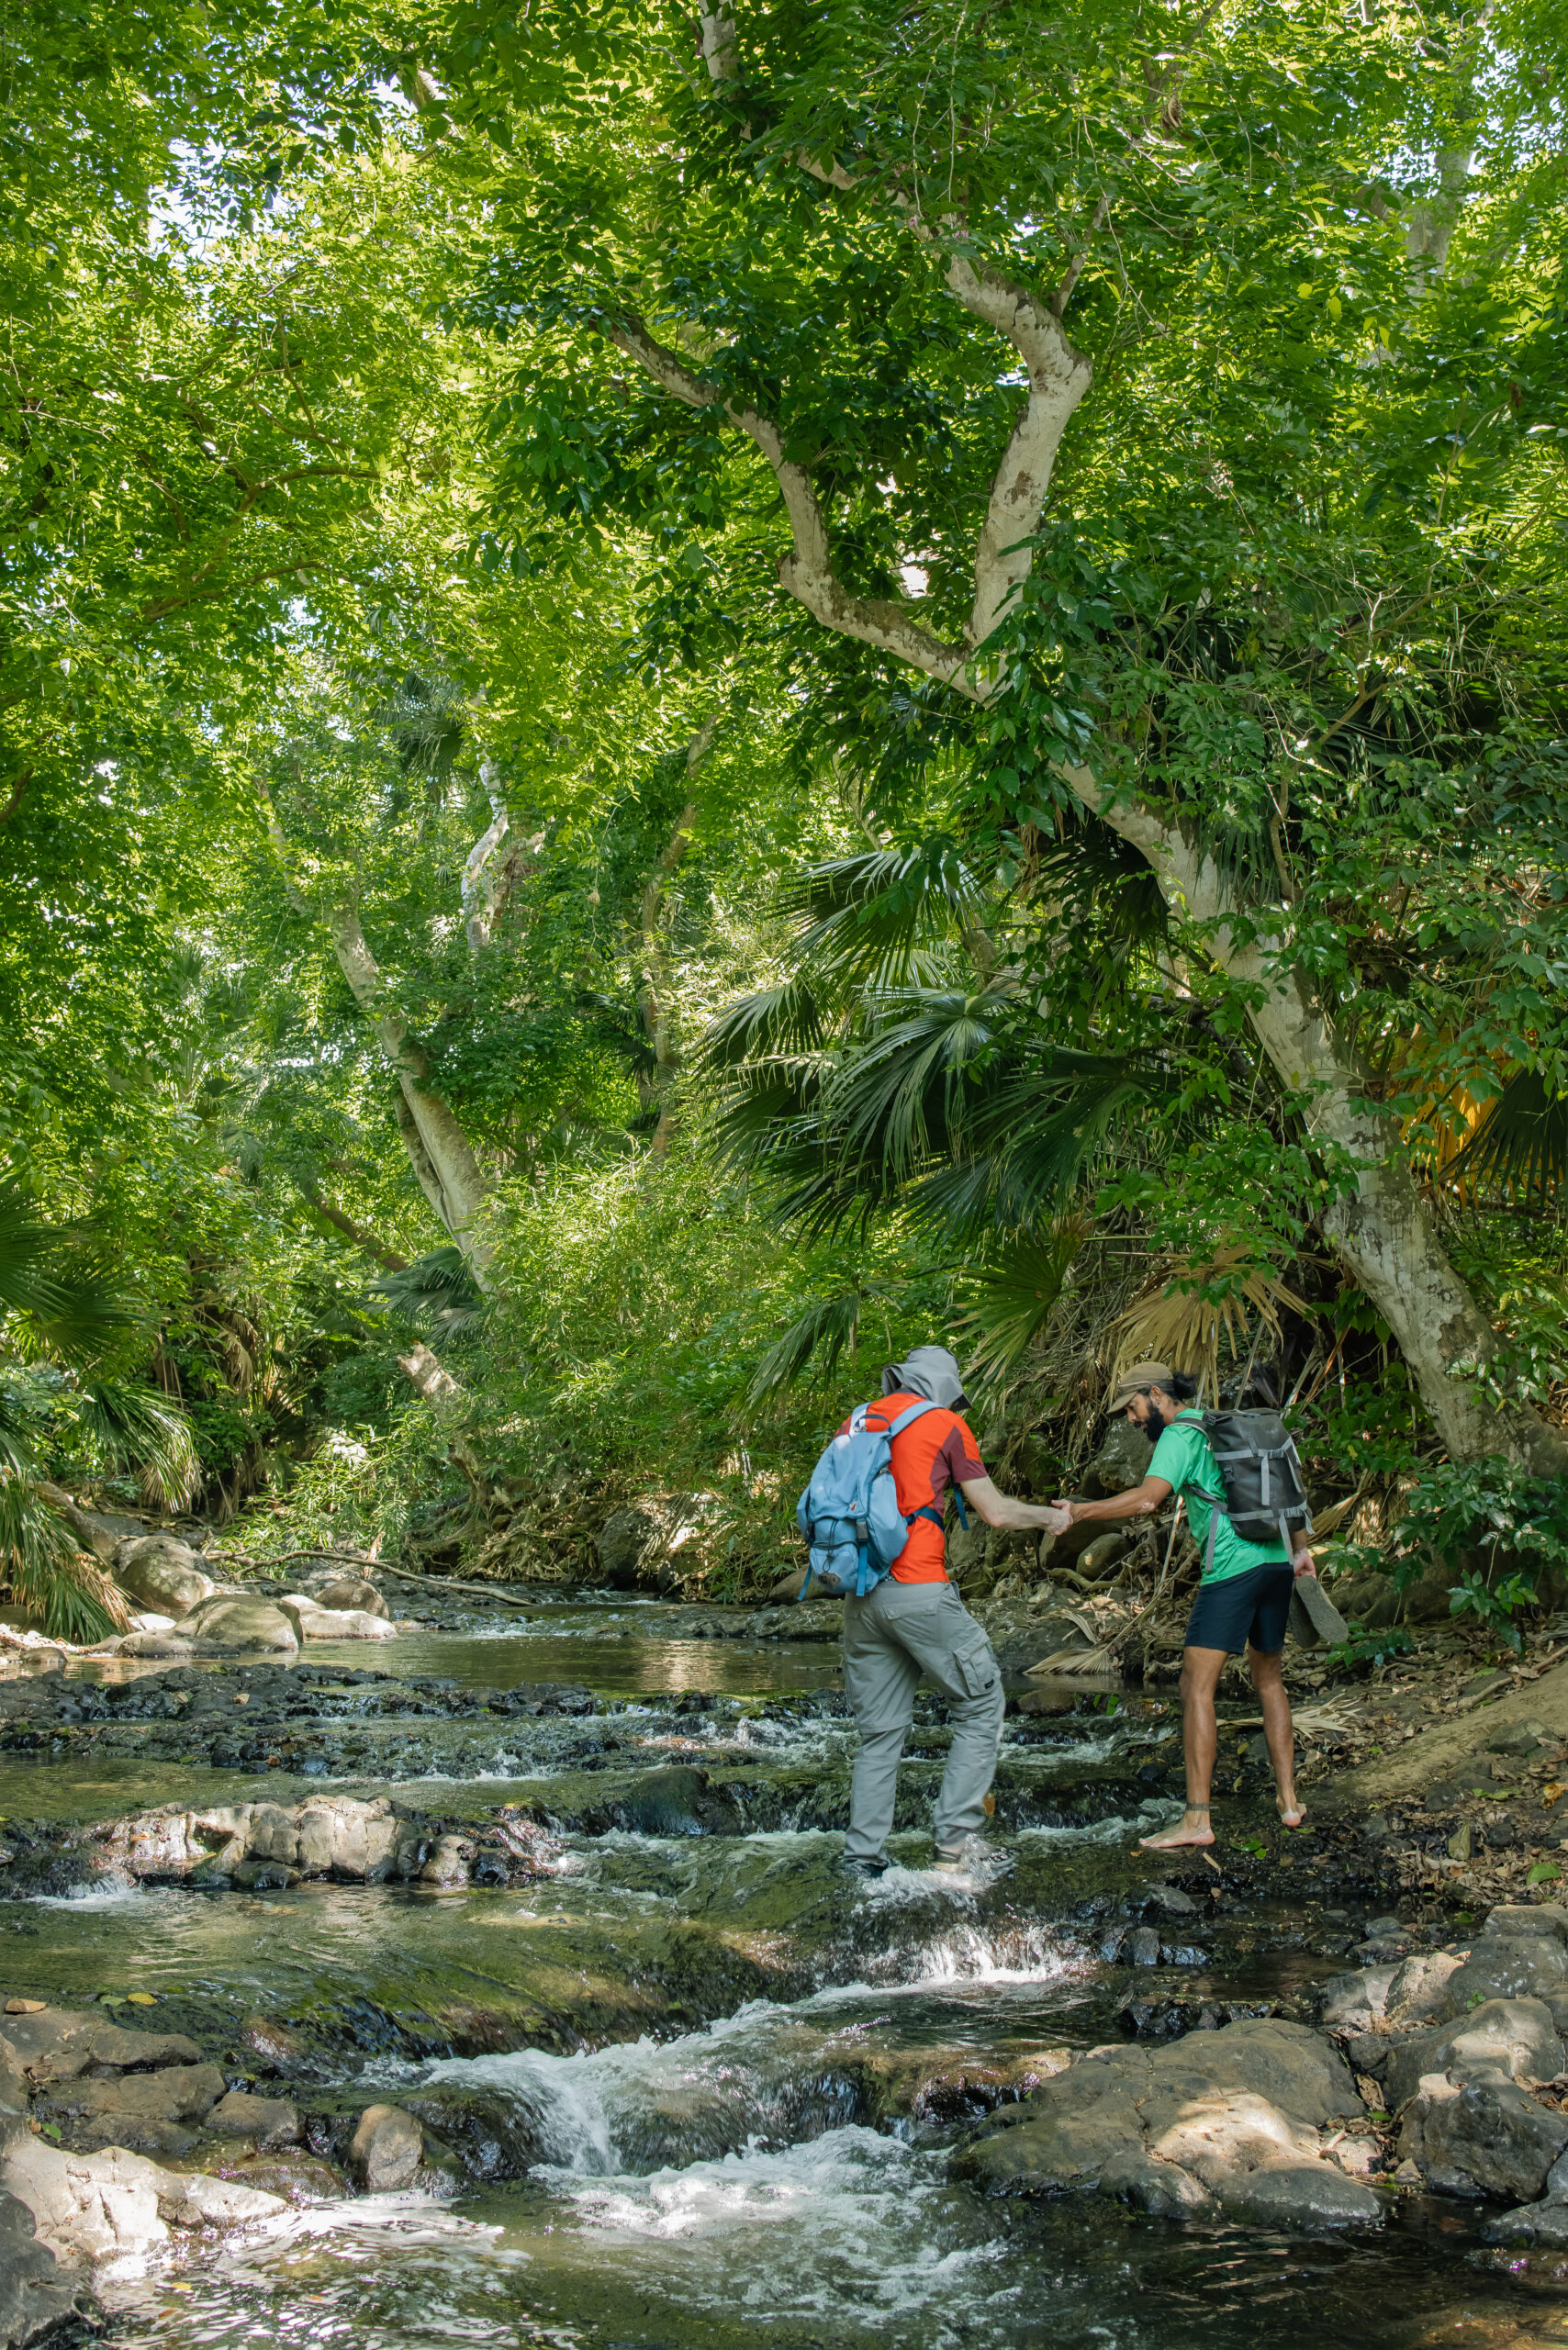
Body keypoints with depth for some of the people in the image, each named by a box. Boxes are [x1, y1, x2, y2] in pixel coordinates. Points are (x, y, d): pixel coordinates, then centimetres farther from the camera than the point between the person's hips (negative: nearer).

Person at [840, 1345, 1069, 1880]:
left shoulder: (854, 1425, 18)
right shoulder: (945, 1424, 3)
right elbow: (995, 1512, 5)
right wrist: (1049, 1516, 21)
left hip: (860, 1596, 6)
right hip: (918, 1591, -6)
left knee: (880, 1733, 12)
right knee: (981, 1706, 7)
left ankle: (863, 1857, 7)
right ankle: (957, 1837, 1)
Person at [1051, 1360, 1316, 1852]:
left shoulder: (1179, 1434, -5)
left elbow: (1149, 1499, -20)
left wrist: (1082, 1512, -17)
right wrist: (1299, 1547, 30)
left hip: (1234, 1567, -9)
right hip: (1277, 1559, 9)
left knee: (1197, 1684, -10)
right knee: (1268, 1676, 21)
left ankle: (1197, 1820, -15)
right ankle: (1289, 1800, 21)